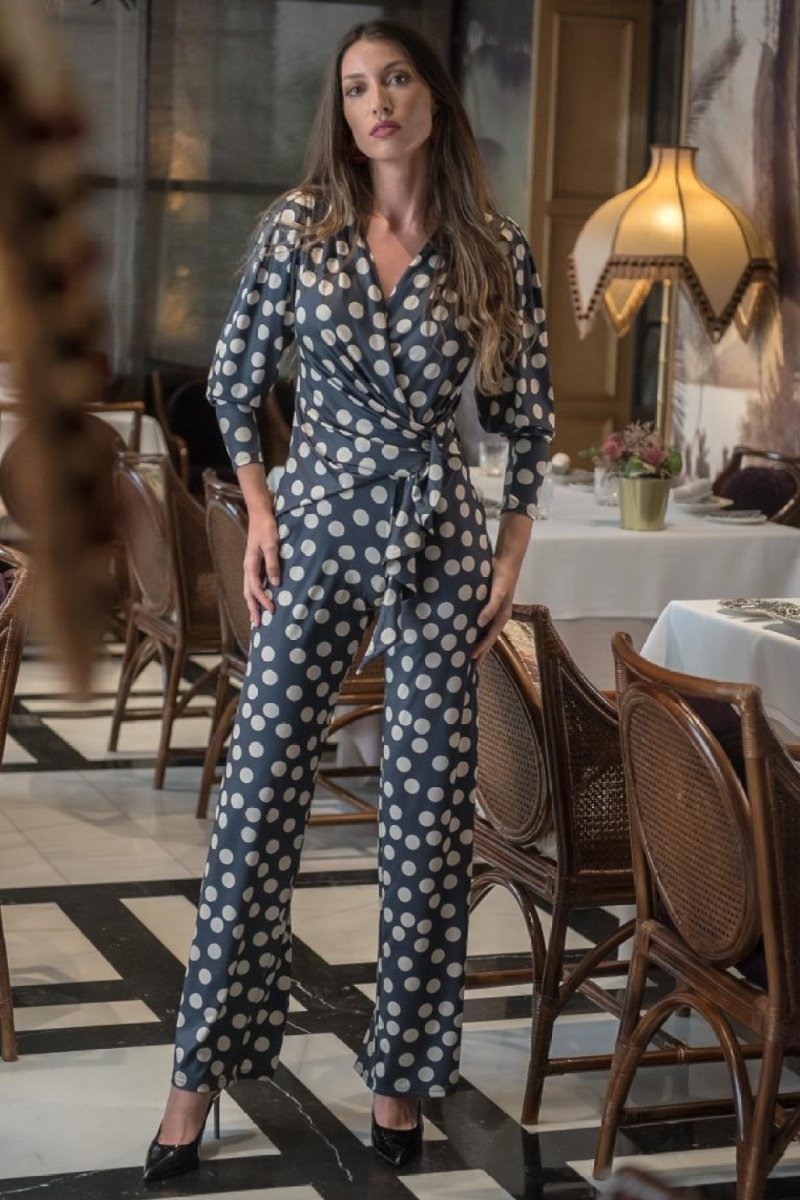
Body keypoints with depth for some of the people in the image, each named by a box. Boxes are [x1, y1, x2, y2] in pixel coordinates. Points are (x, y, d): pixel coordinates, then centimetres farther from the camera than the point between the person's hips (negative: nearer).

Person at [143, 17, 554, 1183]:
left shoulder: (495, 249, -1)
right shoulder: (299, 224, -1)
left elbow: (528, 415, 6)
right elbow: (235, 378, 8)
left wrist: (512, 549, 2)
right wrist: (258, 512, 1)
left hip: (439, 538, 0)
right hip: (314, 528, 0)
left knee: (428, 812, 3)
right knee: (258, 796, 0)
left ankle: (400, 1071, 18)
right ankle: (203, 1068, 10)